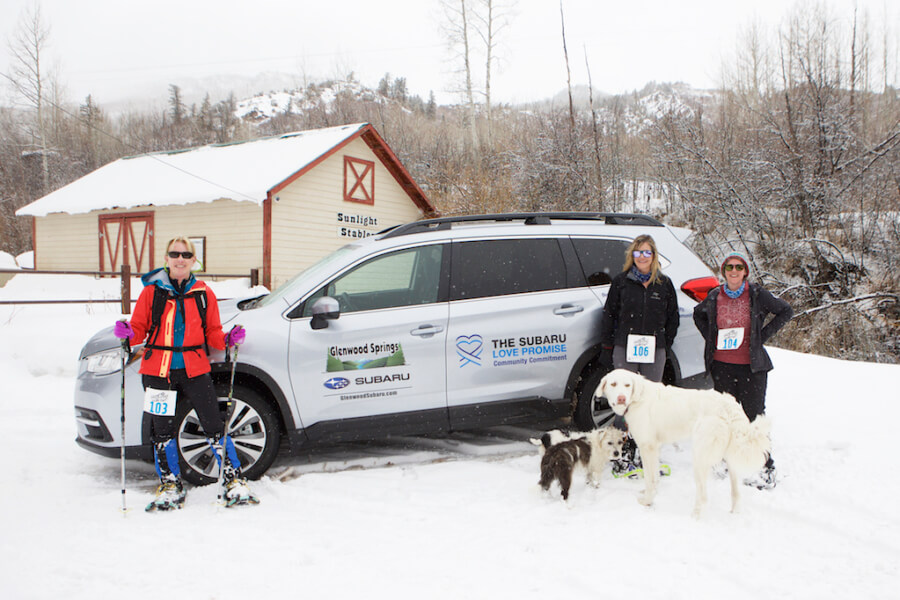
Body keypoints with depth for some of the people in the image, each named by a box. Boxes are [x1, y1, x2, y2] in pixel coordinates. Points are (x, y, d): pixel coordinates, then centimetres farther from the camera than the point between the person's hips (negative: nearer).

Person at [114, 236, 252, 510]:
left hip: (194, 370, 0)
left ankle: (233, 479, 8)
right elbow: (140, 328, 6)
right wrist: (128, 334, -16)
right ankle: (170, 485, 24)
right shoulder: (152, 291, 3)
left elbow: (212, 333, 9)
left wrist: (228, 339, -11)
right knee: (162, 430, 8)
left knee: (214, 424, -4)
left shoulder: (204, 294, 6)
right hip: (158, 370, 0)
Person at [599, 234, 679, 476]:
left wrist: (665, 346, 6)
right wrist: (607, 347, 3)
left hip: (654, 351, 2)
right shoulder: (621, 282, 5)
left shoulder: (664, 284, 9)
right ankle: (623, 452, 1)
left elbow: (673, 319, 14)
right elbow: (608, 315, 7)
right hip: (625, 349, -2)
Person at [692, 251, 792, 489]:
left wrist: (763, 335, -1)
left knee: (754, 415, -3)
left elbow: (786, 311, 6)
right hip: (722, 365, 3)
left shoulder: (757, 294, -3)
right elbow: (698, 314, 24)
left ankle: (765, 467, 5)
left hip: (752, 366, -3)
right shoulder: (714, 296, 5)